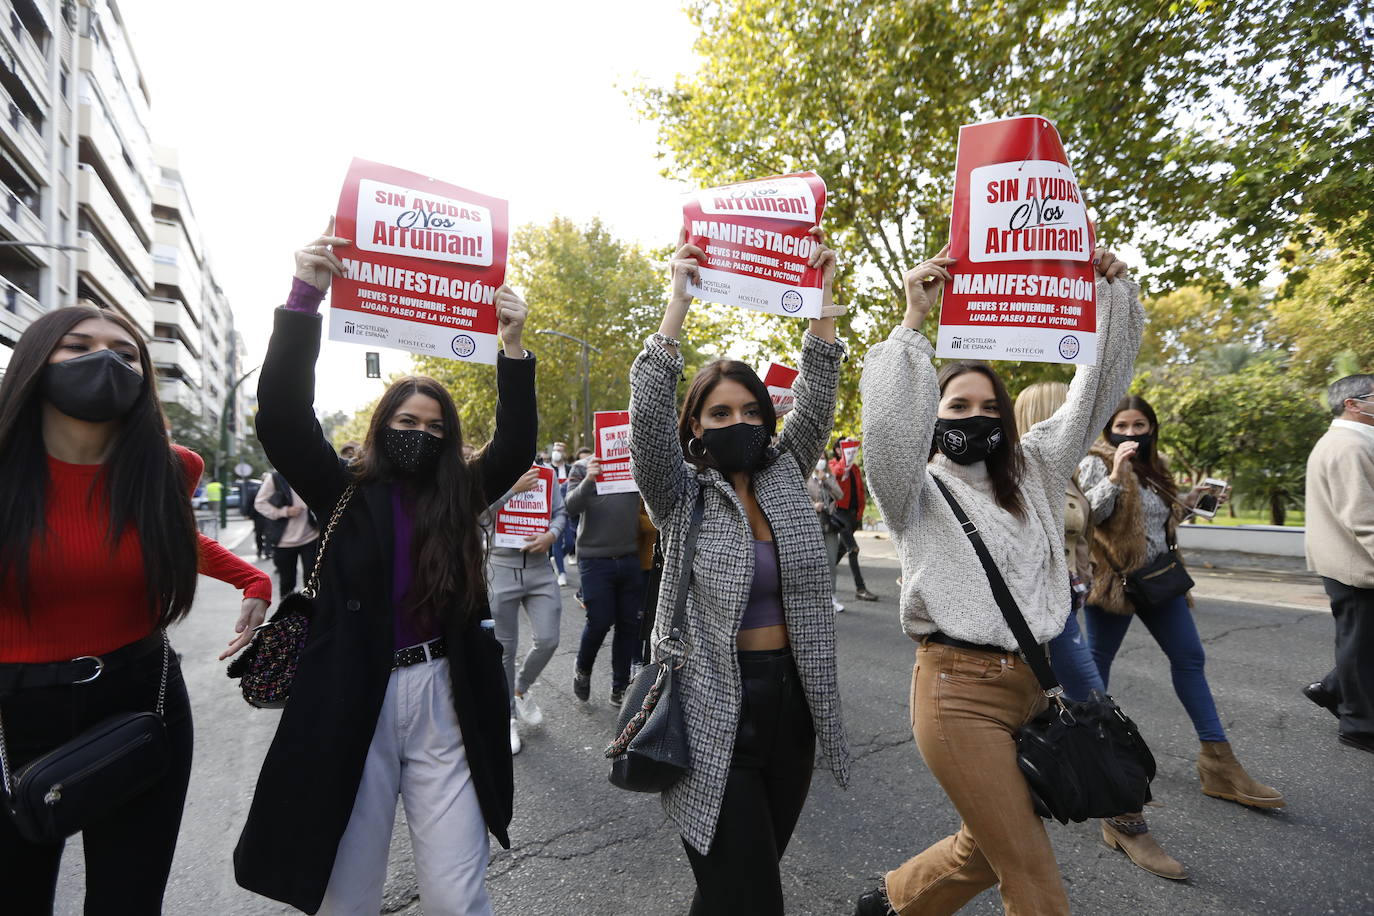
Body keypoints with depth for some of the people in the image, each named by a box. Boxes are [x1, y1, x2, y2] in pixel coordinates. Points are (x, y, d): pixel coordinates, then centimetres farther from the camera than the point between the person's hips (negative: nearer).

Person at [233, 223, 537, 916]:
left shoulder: (462, 496, 5)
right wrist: (306, 297, -18)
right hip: (353, 704, 0)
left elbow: (516, 446, -5)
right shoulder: (345, 492, 2)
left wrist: (512, 347, -16)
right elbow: (281, 418, -9)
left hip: (444, 703, 1)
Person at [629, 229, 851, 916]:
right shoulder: (683, 498, -6)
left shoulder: (784, 481, 5)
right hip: (718, 710, -4)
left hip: (793, 698, 5)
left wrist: (821, 303, -9)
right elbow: (648, 416, -19)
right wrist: (678, 303, -20)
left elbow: (815, 406, -2)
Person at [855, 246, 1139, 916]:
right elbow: (889, 426, -28)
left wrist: (1114, 293, 2)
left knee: (987, 850, 22)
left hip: (1035, 685, 7)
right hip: (959, 691, -6)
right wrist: (913, 321, -29)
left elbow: (1094, 394, 9)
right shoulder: (916, 490, -7)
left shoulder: (1032, 472, 11)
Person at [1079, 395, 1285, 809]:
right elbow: (1090, 514, -24)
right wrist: (1116, 473, -29)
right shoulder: (1097, 463, -10)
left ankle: (1218, 758, 17)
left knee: (1190, 658, 8)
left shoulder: (1154, 467, 13)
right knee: (1098, 660, 5)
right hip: (1114, 578, -7)